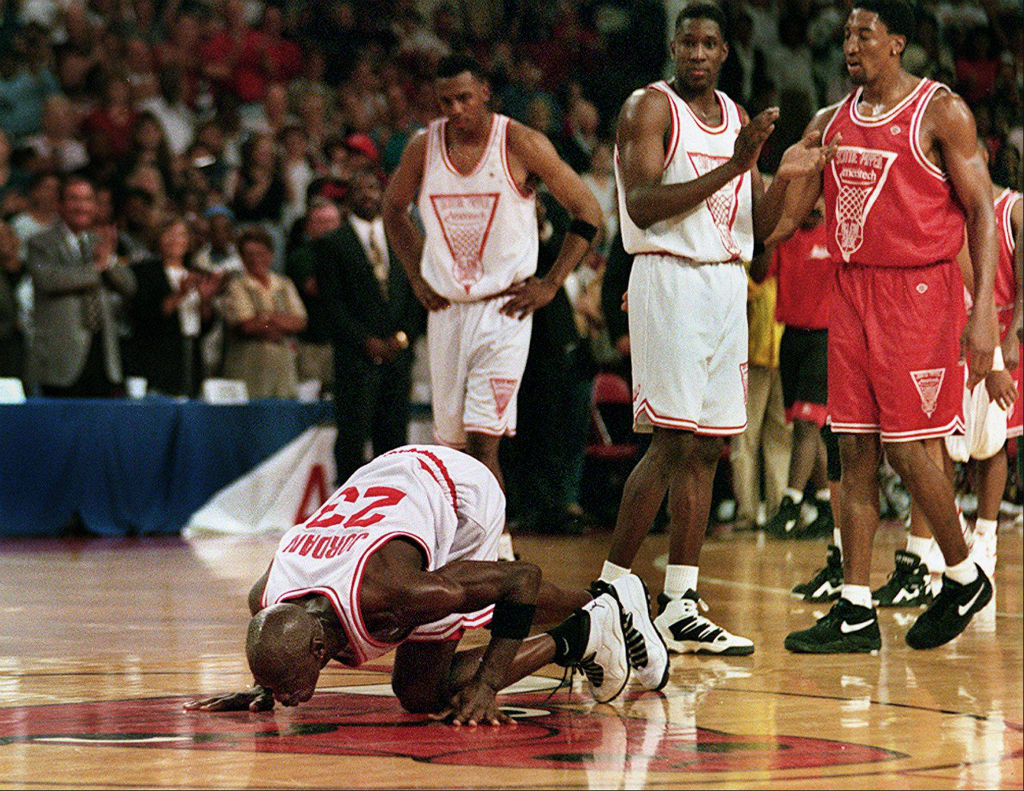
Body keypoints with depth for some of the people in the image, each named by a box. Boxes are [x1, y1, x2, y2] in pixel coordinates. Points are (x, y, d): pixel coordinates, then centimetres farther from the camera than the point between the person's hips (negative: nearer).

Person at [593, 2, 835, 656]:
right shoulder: (650, 108, -5)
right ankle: (608, 593, -4)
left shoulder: (738, 118, 16)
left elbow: (757, 227, 16)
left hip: (728, 284, 7)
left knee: (705, 450, 5)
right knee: (672, 445, -12)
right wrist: (731, 168, -23)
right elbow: (643, 206, -19)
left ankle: (681, 609, 8)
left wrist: (785, 176, -3)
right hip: (669, 279, -7)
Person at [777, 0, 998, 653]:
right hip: (853, 292, 6)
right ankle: (857, 612, 4)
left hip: (921, 291, -6)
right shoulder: (832, 122, 12)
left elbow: (981, 211, -7)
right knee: (856, 451, 2)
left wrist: (984, 313, -14)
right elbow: (783, 216, 15)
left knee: (910, 448, -6)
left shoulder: (941, 112, -5)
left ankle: (965, 579, 16)